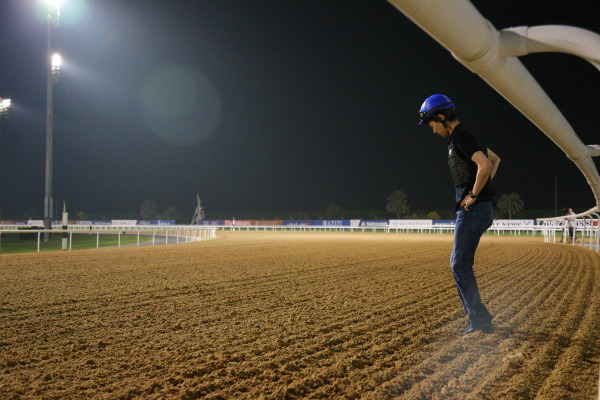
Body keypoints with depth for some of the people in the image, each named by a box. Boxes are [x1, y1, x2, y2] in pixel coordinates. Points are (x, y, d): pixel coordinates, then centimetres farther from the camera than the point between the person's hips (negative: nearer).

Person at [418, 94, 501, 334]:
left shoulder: (461, 136, -13)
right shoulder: (464, 136, 18)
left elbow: (485, 166, -27)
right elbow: (495, 159, 30)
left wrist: (474, 195, -17)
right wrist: (484, 188, 20)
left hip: (474, 209, -11)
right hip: (481, 209, 11)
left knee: (460, 265, -7)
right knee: (458, 263, 14)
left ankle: (479, 320, -1)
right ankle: (477, 318, 18)